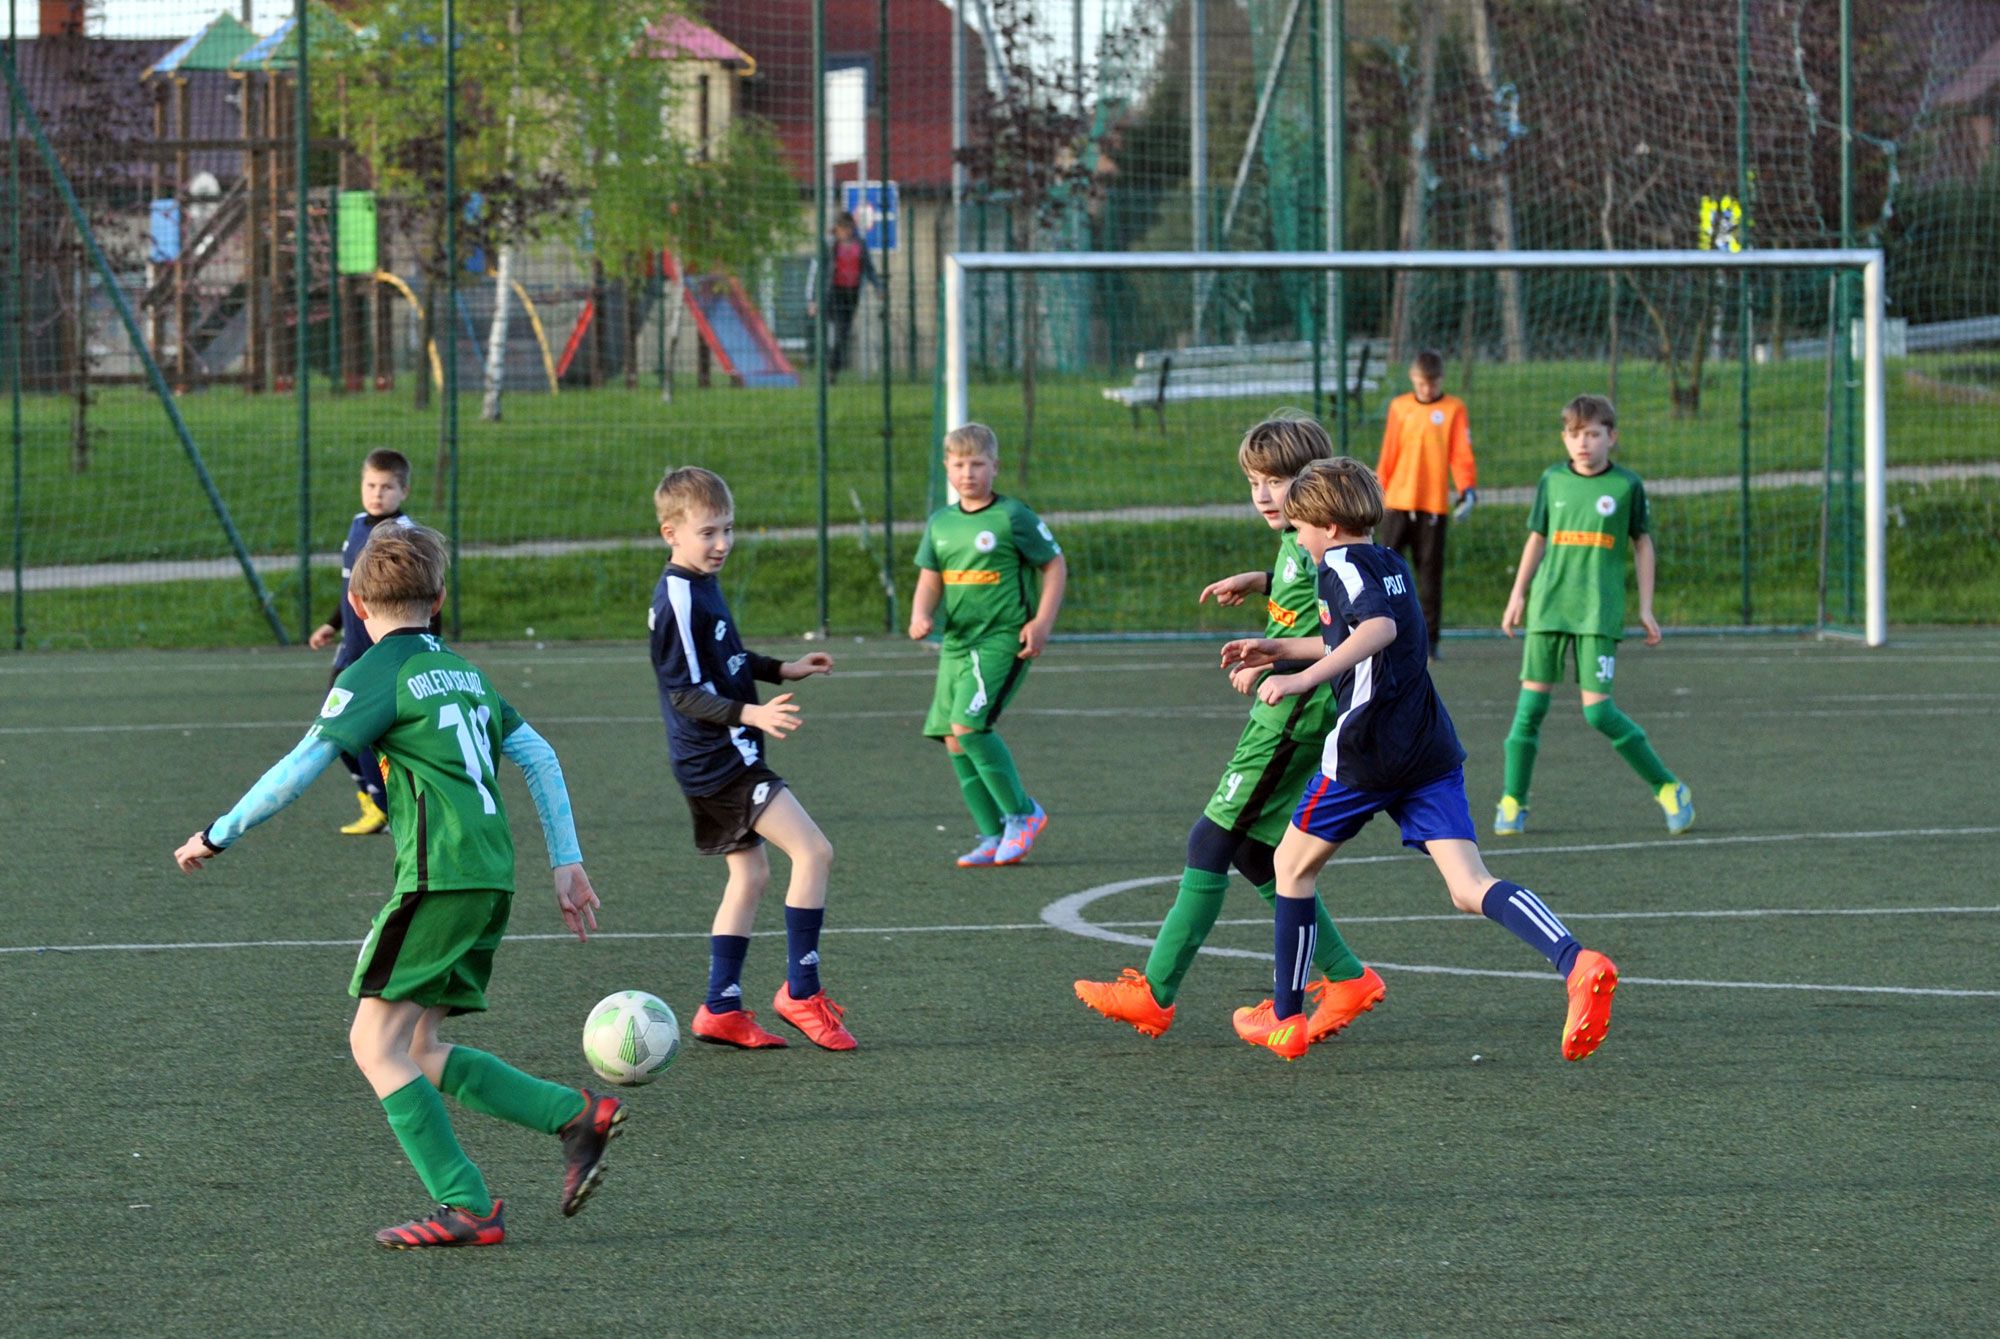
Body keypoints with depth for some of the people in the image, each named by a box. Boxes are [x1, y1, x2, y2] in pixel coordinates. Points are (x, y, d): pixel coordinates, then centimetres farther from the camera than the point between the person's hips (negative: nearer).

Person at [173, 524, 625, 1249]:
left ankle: (467, 1208, -10)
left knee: (376, 1043, -4)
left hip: (437, 876, -8)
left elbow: (301, 767, -11)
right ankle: (579, 1114, 6)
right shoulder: (464, 673, 20)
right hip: (493, 877, 8)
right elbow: (539, 757, 20)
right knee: (419, 1052, 13)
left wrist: (218, 835, -2)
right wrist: (566, 861, 22)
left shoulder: (376, 674, -3)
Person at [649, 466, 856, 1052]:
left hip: (721, 762, 11)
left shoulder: (702, 586, 12)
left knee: (750, 873, 15)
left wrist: (782, 670, 22)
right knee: (813, 850, -14)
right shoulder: (678, 599, -19)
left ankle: (721, 1009, 19)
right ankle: (801, 990, -8)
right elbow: (684, 693, -22)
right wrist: (751, 713, -33)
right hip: (718, 761, -11)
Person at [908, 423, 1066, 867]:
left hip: (1002, 639, -7)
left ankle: (1022, 814, -7)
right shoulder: (940, 523, 11)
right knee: (954, 740, 3)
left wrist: (1042, 622, -10)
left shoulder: (1013, 517, -6)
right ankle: (994, 836, 11)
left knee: (968, 725, -21)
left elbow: (1055, 566, 0)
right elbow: (930, 580, 11)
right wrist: (921, 615, -10)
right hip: (956, 642, 7)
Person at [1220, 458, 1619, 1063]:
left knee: (1293, 865, 15)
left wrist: (1302, 679, -32)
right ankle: (1577, 963, -31)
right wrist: (1281, 647, 44)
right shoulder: (1393, 566, 20)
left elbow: (1378, 628, -26)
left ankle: (1284, 1018, 20)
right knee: (1470, 888, -6)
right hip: (1432, 751, 7)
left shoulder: (1340, 564, -6)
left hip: (1366, 751, -7)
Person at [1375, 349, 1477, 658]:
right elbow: (1388, 456, 13)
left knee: (1430, 571, 4)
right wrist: (1379, 492, 12)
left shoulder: (1454, 409, 2)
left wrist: (1468, 489, -17)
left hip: (1434, 503, -1)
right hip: (1398, 502, 1)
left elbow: (1462, 455, -3)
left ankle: (1429, 638, 11)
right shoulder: (1399, 407, 9)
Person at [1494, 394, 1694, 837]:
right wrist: (1518, 595, 13)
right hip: (1548, 607, 3)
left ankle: (1667, 789, 5)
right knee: (1531, 702, -1)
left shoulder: (1626, 485, 0)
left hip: (1600, 612, -3)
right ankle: (1513, 802, 7)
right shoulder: (1553, 481, 7)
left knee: (1598, 710, -9)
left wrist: (1646, 609, 5)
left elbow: (1643, 546, 8)